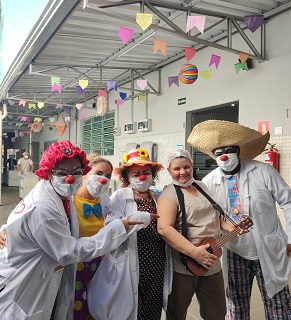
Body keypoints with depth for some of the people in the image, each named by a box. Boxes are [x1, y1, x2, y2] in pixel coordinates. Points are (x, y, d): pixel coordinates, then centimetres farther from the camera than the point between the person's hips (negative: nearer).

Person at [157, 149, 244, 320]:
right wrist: (194, 252, -30)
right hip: (183, 265, -6)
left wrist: (229, 227, 0)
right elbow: (164, 228, -27)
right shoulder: (170, 194, -14)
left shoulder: (202, 186, 9)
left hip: (212, 263, 6)